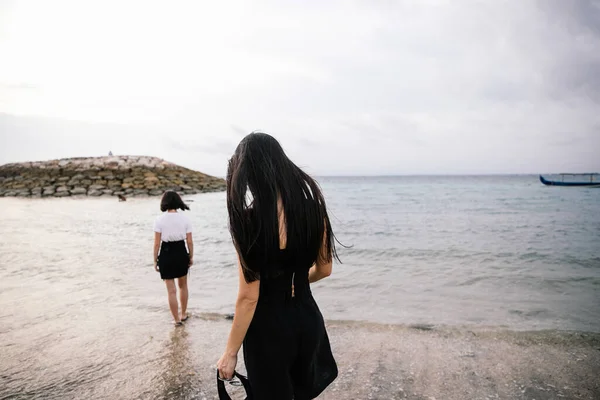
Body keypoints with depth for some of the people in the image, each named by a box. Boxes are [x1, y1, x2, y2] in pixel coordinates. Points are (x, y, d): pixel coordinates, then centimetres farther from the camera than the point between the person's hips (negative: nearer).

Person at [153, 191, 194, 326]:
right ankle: (183, 314, 35)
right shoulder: (185, 219, -4)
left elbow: (157, 243, -10)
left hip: (166, 255, -2)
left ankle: (177, 320, 15)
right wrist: (191, 257, 10)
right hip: (181, 253, 2)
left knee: (171, 290, 8)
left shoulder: (159, 220, -9)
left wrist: (155, 260, 1)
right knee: (183, 286, 23)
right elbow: (190, 242, -3)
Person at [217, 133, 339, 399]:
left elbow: (249, 297, -18)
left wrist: (230, 353, -7)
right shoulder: (313, 207, -6)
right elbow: (324, 269, 5)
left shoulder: (250, 220, -21)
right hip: (308, 318, 5)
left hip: (269, 326, -5)